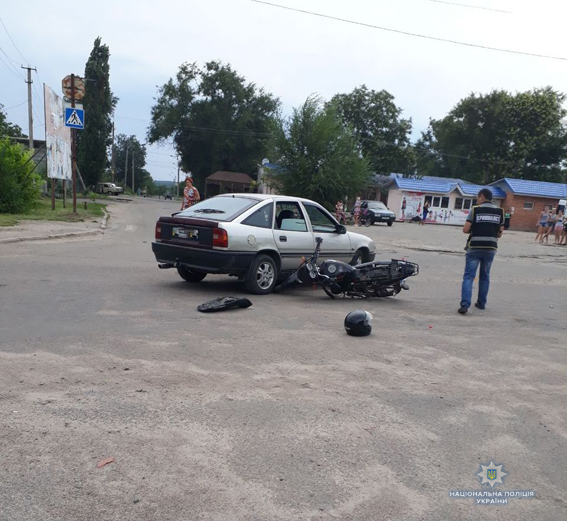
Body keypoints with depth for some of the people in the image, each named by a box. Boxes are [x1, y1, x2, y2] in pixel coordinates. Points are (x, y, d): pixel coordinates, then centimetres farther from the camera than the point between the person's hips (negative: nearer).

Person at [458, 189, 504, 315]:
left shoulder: (475, 210, -5)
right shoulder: (500, 212, 6)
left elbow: (465, 230, -8)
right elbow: (500, 233, 8)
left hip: (474, 247, -4)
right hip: (491, 248, 4)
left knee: (468, 276, -3)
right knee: (485, 277, 17)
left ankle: (465, 304, -13)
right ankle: (481, 303, 24)